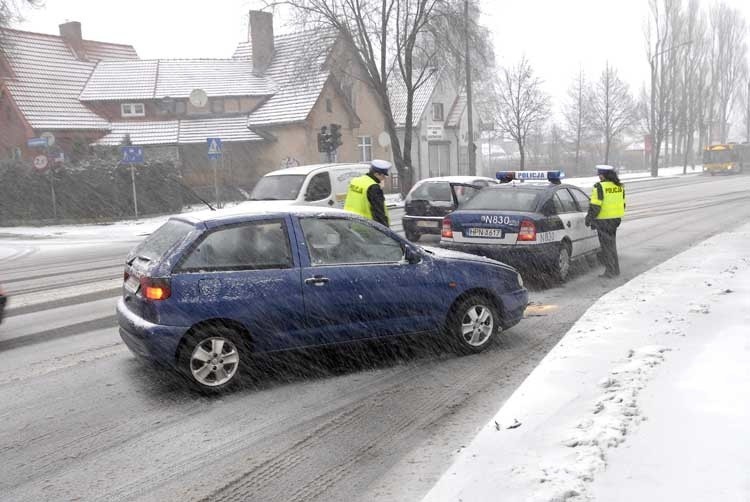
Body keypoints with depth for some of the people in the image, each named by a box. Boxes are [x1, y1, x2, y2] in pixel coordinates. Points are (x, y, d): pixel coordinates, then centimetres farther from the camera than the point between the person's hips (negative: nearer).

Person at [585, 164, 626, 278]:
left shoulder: (600, 187, -16)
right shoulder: (619, 186, 8)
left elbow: (595, 206, -18)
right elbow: (623, 204, 15)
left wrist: (589, 218, -8)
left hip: (603, 219, -8)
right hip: (615, 218, 8)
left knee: (606, 245, 0)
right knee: (612, 243, 19)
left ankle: (610, 271, 3)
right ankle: (615, 269, 25)